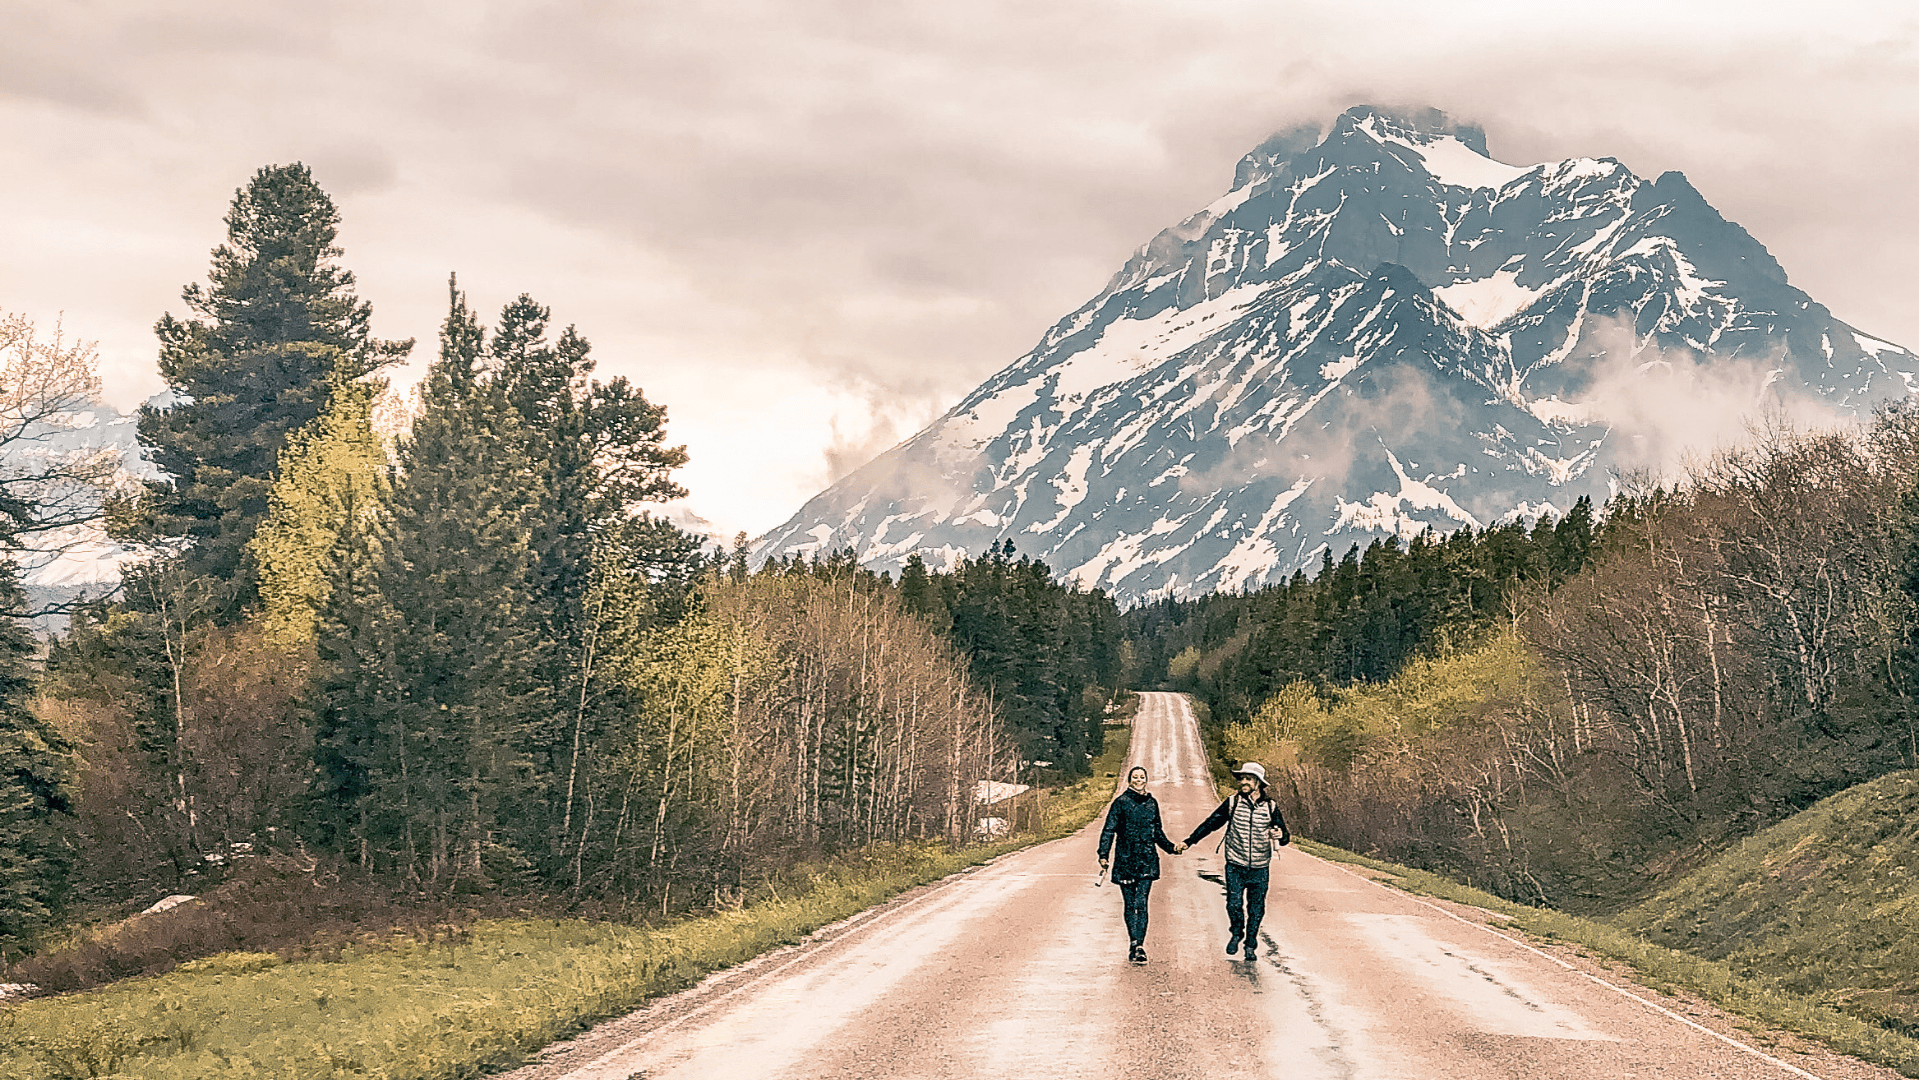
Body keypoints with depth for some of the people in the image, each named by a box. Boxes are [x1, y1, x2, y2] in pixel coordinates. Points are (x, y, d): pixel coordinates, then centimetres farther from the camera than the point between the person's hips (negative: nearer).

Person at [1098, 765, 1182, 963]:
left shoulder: (1152, 803, 11)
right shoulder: (1121, 802, -1)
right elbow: (1109, 830, -4)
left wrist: (1171, 848, 11)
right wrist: (1103, 854, -14)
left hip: (1147, 860, 2)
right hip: (1125, 859, -2)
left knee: (1141, 904, -9)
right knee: (1129, 904, 5)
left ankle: (1138, 945, -12)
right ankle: (1135, 943, 16)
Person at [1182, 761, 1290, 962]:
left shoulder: (1271, 807, 1)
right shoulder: (1233, 802, -1)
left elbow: (1285, 838, 4)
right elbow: (1211, 823, 8)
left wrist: (1280, 836, -20)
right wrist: (1189, 841, 7)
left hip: (1259, 868, 1)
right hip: (1235, 865, -1)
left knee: (1256, 909, 5)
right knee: (1234, 904, -10)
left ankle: (1250, 946, 22)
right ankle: (1236, 933, 18)